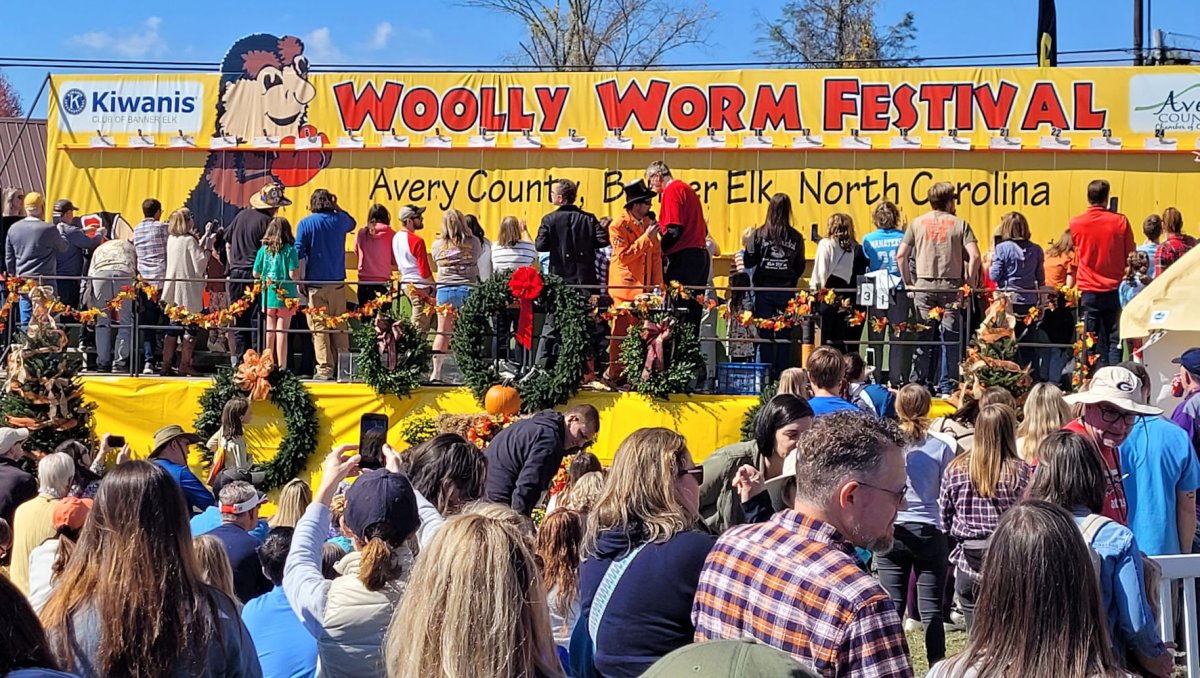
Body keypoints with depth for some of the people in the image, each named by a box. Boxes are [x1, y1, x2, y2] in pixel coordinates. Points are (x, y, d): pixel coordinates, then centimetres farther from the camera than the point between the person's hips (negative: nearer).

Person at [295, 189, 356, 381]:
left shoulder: (305, 223, -3)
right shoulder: (340, 220, 5)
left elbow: (299, 253, -7)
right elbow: (352, 223, 30)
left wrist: (299, 279, -1)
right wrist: (337, 207, 21)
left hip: (315, 282, -3)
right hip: (337, 281, 3)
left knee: (319, 327, 0)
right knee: (339, 327, 10)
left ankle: (325, 369, -3)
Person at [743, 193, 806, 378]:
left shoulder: (759, 234, -6)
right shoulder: (796, 237, -2)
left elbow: (748, 262, -6)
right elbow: (800, 267, 1)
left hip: (764, 290, -1)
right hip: (787, 292, 1)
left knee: (765, 335, 6)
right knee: (784, 335, 7)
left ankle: (767, 376, 5)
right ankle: (782, 375, 6)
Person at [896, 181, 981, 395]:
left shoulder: (917, 223, 6)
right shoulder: (959, 224, 1)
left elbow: (901, 255, 0)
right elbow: (974, 255, -11)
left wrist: (908, 282, 7)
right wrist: (969, 284, -2)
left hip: (923, 287, 2)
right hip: (951, 286, -2)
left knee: (923, 337, 7)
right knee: (951, 338, 3)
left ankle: (918, 384, 8)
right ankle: (948, 385, 4)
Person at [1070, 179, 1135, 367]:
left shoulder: (1076, 223, -5)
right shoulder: (1121, 221, -5)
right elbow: (1130, 255, 3)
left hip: (1089, 291, 0)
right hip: (1115, 289, 0)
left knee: (1094, 343, 6)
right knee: (1115, 340, 6)